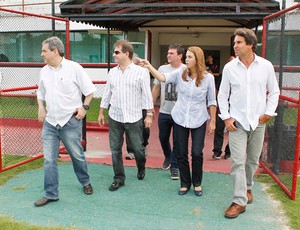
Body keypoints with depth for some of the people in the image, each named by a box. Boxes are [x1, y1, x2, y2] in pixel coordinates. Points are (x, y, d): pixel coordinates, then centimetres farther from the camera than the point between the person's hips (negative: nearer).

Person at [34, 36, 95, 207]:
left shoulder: (74, 68, -8)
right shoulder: (44, 71, 7)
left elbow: (89, 90, -2)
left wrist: (84, 107, -10)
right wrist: (41, 108, 4)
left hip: (70, 121, -4)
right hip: (49, 123, 4)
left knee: (77, 156, 11)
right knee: (49, 160, 3)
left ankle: (86, 183, 36)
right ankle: (51, 194, 15)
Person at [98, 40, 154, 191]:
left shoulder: (141, 72, -5)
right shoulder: (112, 72, 7)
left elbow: (147, 94, -5)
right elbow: (107, 93, 13)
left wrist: (149, 115, -8)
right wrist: (101, 112, 13)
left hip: (134, 118, -3)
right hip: (115, 117, 4)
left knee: (138, 148, 7)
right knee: (115, 149, 6)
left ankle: (141, 168, 38)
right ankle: (119, 179, 20)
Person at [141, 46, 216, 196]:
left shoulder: (208, 77, -6)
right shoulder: (180, 73, -2)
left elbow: (211, 101, 0)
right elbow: (163, 78, -15)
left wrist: (213, 121, 1)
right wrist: (149, 66, -28)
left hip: (198, 120, -2)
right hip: (180, 118, 2)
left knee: (197, 153, 0)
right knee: (181, 153, 8)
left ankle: (197, 183, 23)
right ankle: (185, 183, 26)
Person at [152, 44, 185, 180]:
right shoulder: (162, 69, 3)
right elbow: (156, 88, 11)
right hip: (164, 112, 4)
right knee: (163, 138, 17)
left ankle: (174, 166, 21)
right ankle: (168, 157, 45)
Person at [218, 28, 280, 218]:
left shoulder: (266, 66, -1)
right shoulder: (229, 67, -2)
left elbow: (274, 92, 7)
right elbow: (223, 95, 4)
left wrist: (269, 112, -2)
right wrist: (226, 117, -4)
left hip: (258, 121, 1)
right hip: (237, 121, -1)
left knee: (253, 160, 14)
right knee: (238, 162, -5)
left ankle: (247, 187, 38)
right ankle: (240, 201, 2)